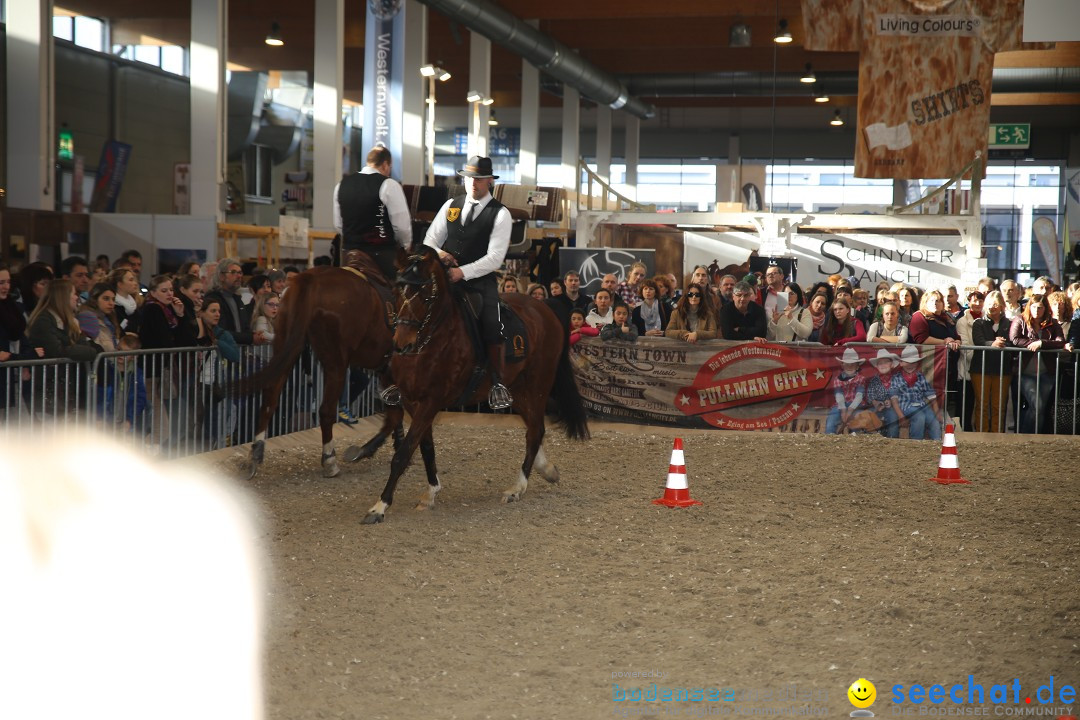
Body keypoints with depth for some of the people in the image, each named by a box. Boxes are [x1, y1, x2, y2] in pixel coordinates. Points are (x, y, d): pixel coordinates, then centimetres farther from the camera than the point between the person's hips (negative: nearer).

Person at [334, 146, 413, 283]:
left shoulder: (342, 185, 8)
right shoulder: (388, 185, -10)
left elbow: (338, 224, 15)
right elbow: (402, 224, -9)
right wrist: (406, 245, 10)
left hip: (349, 253, 6)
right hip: (381, 255, -5)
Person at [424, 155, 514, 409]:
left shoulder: (500, 214, 0)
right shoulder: (451, 205, 13)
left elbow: (495, 257, -9)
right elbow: (430, 240, 15)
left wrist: (463, 272, -20)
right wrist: (437, 253, -9)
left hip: (480, 279, -3)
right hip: (444, 274, 3)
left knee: (491, 328, -18)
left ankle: (497, 384, -1)